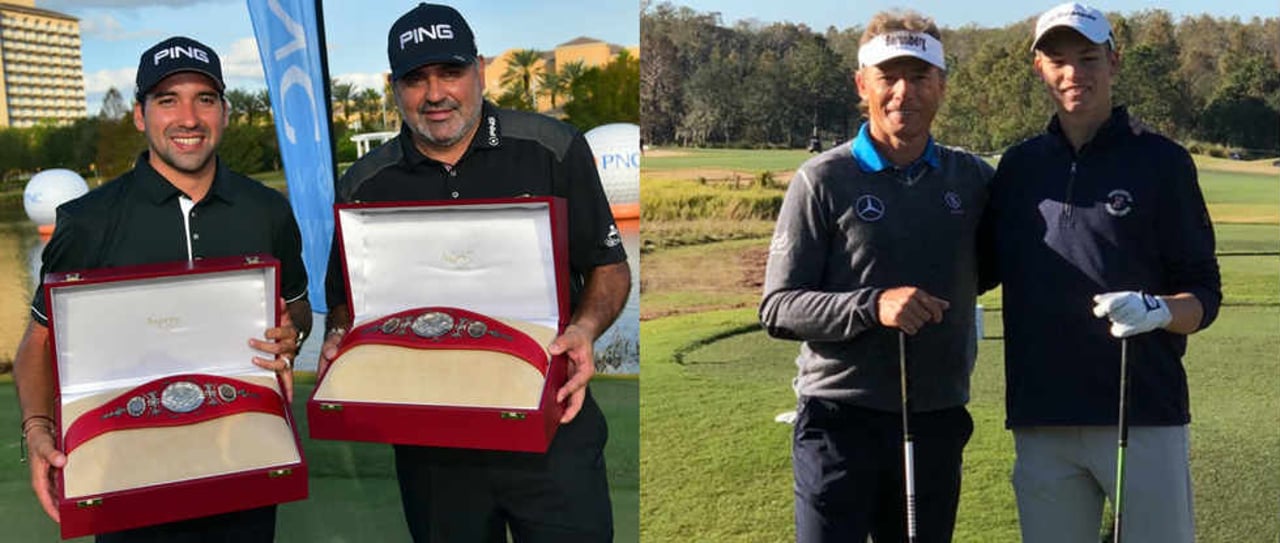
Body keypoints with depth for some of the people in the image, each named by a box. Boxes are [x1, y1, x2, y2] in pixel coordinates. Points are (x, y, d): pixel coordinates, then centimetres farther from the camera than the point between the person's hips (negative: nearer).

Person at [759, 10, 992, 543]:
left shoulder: (974, 179, 7)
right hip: (840, 423, -4)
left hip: (938, 425, 4)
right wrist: (872, 304, -22)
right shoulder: (824, 180, -4)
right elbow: (777, 307, -8)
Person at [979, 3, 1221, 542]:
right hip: (1040, 421, 3)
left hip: (1143, 416, -3)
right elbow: (983, 268, 17)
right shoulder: (1020, 164, 11)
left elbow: (1204, 295, 0)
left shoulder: (1160, 160, 2)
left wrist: (1154, 310, -21)